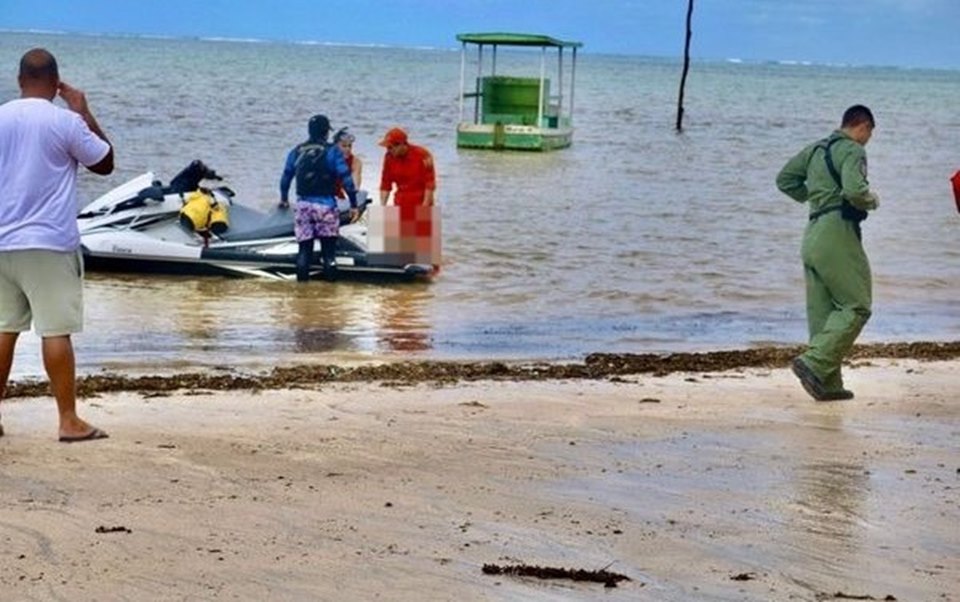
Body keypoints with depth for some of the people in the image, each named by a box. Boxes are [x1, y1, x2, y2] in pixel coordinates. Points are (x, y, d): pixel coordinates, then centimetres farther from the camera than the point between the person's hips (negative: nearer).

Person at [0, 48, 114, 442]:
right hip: (49, 244, -5)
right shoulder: (66, 121, -9)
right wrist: (84, 113, 9)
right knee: (56, 332, -3)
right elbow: (105, 163, 3)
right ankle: (69, 421, -1)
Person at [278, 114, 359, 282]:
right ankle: (330, 280, 1)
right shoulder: (332, 151, -5)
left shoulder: (296, 151, 8)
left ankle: (302, 280, 5)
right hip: (325, 204, -4)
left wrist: (284, 199, 34)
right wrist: (353, 204, -5)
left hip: (303, 204, 4)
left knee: (304, 246, 7)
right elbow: (346, 178, -10)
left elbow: (286, 176, 18)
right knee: (328, 247, 2)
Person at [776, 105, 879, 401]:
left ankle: (828, 383, 9)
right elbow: (855, 189, -23)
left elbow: (785, 179, 21)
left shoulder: (816, 148, 18)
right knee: (856, 307, -4)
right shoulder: (852, 150, -8)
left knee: (821, 311, 9)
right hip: (837, 233, -9)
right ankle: (814, 363, -16)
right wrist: (871, 201, -4)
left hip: (813, 237, 9)